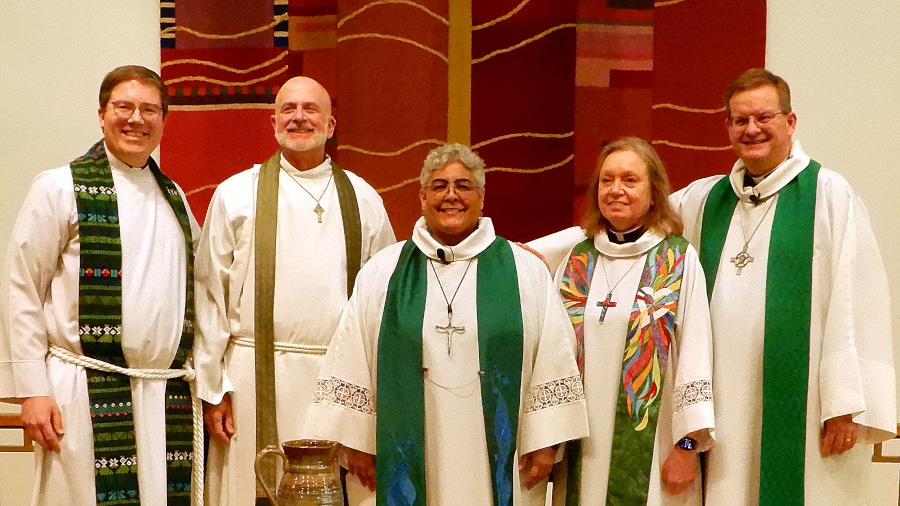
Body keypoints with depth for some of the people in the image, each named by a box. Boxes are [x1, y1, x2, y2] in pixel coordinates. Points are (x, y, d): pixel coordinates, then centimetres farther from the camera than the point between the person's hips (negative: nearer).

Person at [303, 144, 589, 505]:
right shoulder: (381, 273, 6)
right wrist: (356, 441, 0)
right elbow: (352, 363, 5)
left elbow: (552, 363, 2)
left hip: (499, 460, 0)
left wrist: (545, 442, -3)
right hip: (406, 459, 0)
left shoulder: (526, 271, 4)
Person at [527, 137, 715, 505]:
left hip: (651, 450, -3)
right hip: (583, 451, 3)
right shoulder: (575, 259, 8)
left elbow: (695, 355, -6)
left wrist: (688, 446, -10)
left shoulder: (680, 260, -2)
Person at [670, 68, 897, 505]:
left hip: (800, 413, -4)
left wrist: (847, 404, -14)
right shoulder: (705, 198, 13)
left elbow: (855, 303, -9)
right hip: (725, 410, 5)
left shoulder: (829, 194, -3)